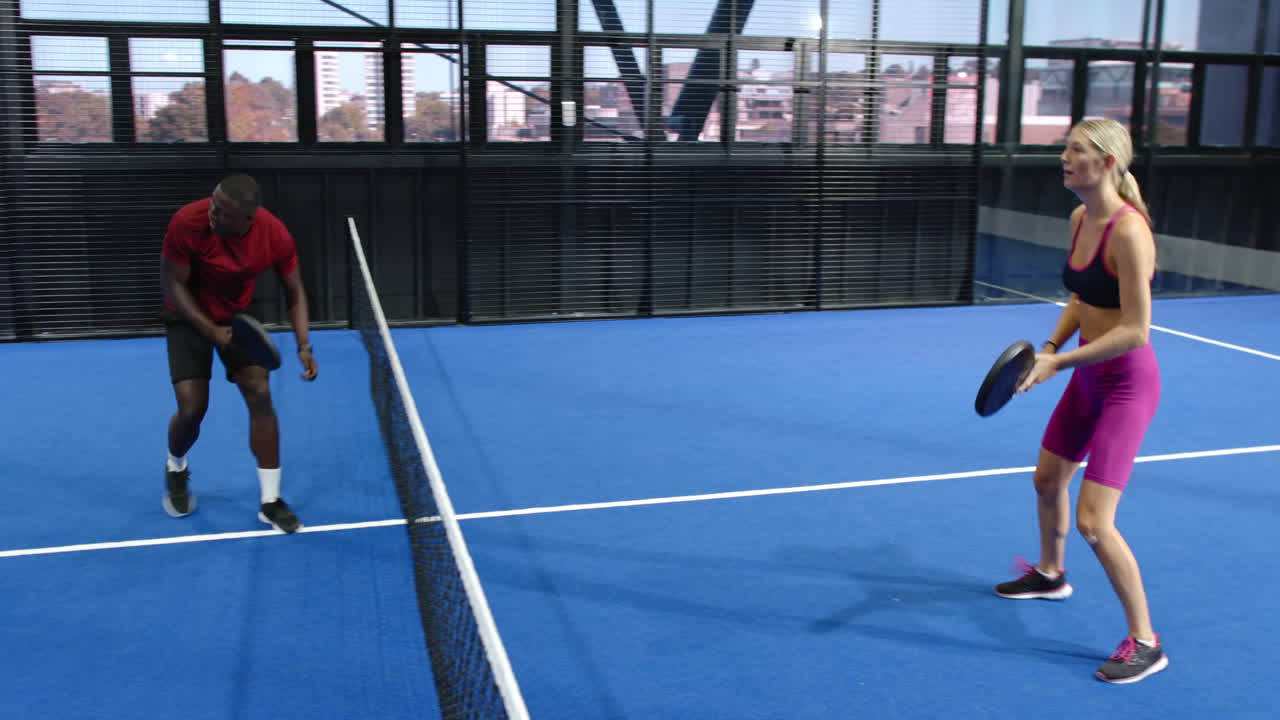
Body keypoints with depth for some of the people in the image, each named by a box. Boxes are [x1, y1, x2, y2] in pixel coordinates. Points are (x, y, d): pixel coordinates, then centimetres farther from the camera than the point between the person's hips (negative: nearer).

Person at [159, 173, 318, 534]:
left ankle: (270, 501, -1)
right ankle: (176, 469, 30)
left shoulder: (276, 235, -25)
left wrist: (304, 346, -21)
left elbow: (294, 292, -10)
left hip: (239, 315, 2)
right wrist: (211, 330, -27)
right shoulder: (187, 223, -32)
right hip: (190, 317, -2)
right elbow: (172, 284, -19)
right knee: (192, 409, -8)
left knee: (259, 393, -11)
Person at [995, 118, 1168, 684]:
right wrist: (1051, 346, 1)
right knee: (1048, 479, 24)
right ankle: (1050, 574, 51)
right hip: (1088, 378, 9)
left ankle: (1145, 643, 7)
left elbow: (1135, 331, -26)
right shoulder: (1079, 218, 3)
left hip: (1126, 383, -9)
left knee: (1093, 522, -11)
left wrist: (1058, 362, -25)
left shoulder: (1127, 232, -25)